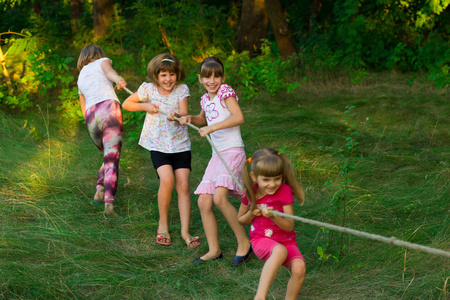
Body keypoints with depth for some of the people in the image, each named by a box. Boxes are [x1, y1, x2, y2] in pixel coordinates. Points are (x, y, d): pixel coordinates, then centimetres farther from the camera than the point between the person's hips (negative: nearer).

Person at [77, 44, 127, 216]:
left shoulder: (80, 78, 33)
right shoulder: (102, 61, 19)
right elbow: (109, 71, -7)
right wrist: (118, 79, -27)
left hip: (91, 118, 5)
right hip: (108, 108, -5)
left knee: (109, 156, 24)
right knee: (112, 160, -6)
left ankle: (100, 189, 6)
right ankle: (109, 203, -18)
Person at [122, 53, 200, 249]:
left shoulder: (182, 90, -2)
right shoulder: (148, 89, -3)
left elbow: (184, 114, -13)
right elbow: (126, 104, 9)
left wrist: (177, 117, -36)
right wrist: (145, 106, -7)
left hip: (180, 144, 1)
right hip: (158, 145, -1)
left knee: (183, 185, -8)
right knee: (167, 180, -22)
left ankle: (185, 231, -1)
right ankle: (163, 224, -1)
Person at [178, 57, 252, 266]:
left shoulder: (225, 92, -6)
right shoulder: (206, 99, 16)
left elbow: (239, 117, -20)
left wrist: (212, 127, -21)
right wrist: (190, 119, 17)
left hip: (232, 151, -8)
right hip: (217, 154, 8)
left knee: (219, 197, -24)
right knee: (204, 202, 1)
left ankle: (244, 243, -9)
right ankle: (214, 250, 13)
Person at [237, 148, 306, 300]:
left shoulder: (284, 191, -9)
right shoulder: (251, 192, -3)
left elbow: (289, 226, -10)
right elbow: (241, 220, 14)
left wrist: (273, 216, -28)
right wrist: (251, 214, -7)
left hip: (285, 240, 1)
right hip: (261, 240, -1)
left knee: (299, 267, -29)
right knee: (280, 251, -38)